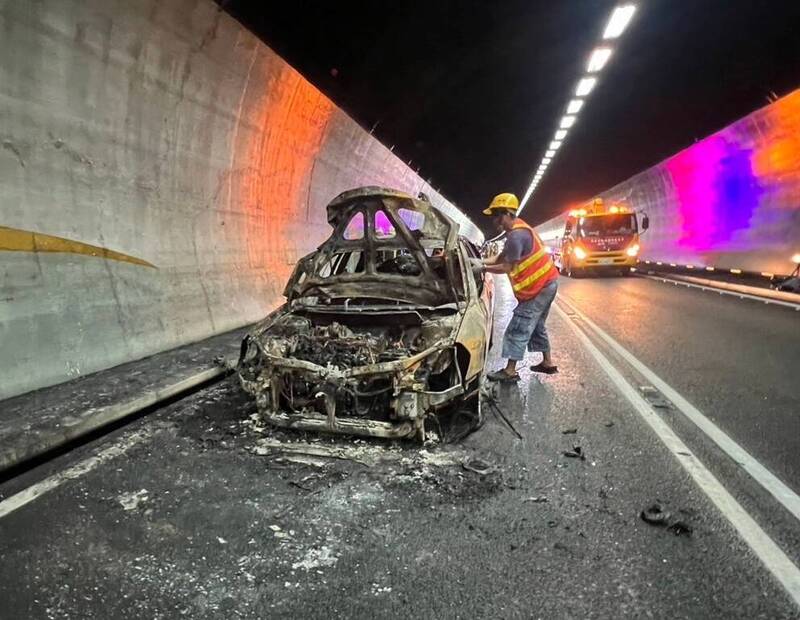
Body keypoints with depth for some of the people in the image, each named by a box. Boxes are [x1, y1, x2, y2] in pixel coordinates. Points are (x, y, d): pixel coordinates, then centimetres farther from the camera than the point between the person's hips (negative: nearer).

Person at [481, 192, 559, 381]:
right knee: (536, 325, 21)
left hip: (539, 286, -11)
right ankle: (547, 362, 30)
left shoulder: (516, 235, -22)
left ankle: (510, 371, -1)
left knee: (518, 329, -6)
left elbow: (507, 268, -19)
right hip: (547, 282, 11)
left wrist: (483, 268, -10)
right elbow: (500, 257, 13)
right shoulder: (517, 230, 12)